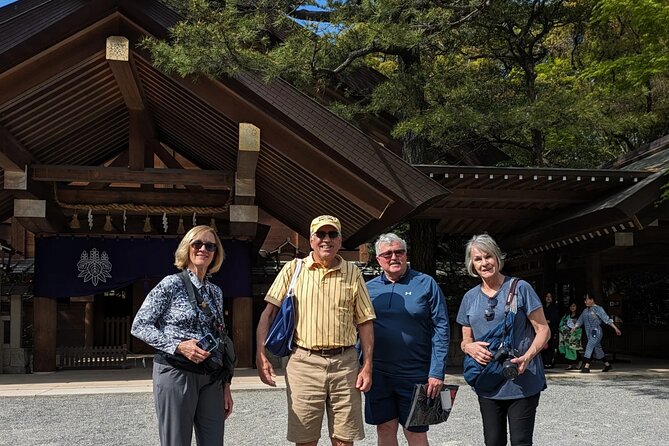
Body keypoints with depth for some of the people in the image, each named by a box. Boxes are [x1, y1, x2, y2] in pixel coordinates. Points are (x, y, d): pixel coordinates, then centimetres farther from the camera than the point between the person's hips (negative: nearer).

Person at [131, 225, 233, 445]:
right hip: (176, 374, -5)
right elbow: (139, 326, -7)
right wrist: (179, 345, -18)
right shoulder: (172, 284, -5)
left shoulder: (216, 292, 12)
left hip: (211, 378, 5)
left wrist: (226, 385, 12)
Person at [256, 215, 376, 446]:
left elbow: (365, 322, 8)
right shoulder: (293, 268, 3)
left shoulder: (353, 273, 7)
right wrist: (261, 355, -9)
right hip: (304, 362, -1)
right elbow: (269, 312, 1)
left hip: (345, 363, 1)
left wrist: (367, 366, 1)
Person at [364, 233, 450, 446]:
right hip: (378, 373, 3)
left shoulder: (426, 284, -2)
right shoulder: (369, 288, 6)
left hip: (415, 373, -3)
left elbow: (441, 329, -5)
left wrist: (437, 372, -11)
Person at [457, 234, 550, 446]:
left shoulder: (520, 288, -3)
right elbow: (465, 341, 17)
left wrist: (528, 356, -20)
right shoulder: (470, 298, 10)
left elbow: (543, 330, -3)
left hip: (522, 382, -4)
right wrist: (470, 347, -8)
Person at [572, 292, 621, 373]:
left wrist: (615, 328, -9)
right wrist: (575, 327, 4)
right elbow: (580, 321, 17)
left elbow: (607, 319, -7)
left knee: (590, 347, -17)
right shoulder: (585, 311, 15)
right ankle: (607, 365, 26)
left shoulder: (598, 309, -5)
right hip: (589, 333, 7)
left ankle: (586, 367, -22)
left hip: (596, 332, -7)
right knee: (597, 349, 12)